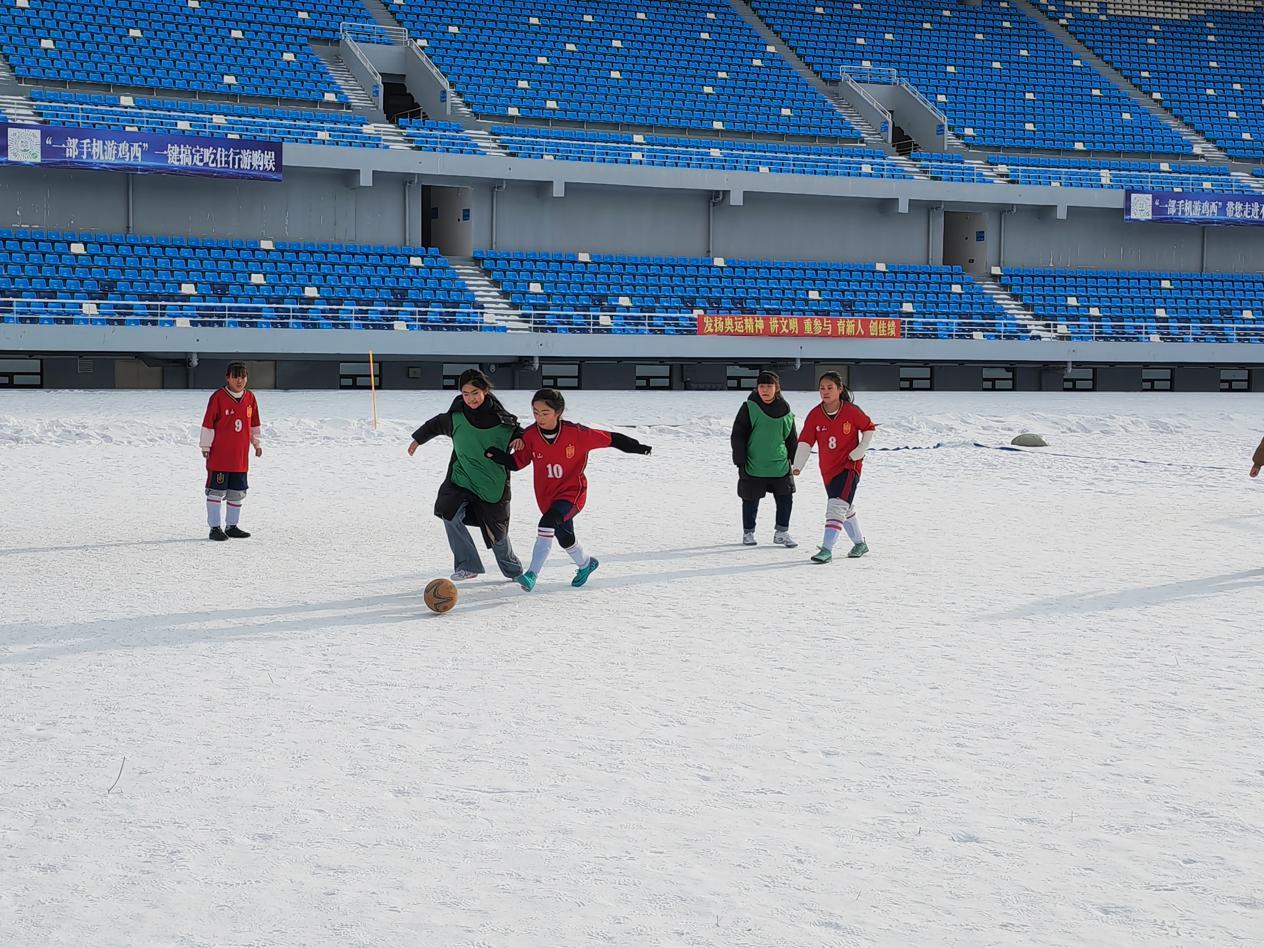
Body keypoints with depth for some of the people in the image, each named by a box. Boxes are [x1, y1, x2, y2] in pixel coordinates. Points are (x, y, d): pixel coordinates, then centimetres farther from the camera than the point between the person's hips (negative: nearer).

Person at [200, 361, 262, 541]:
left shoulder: (250, 398, 7)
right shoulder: (218, 397, -10)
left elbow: (254, 424, 19)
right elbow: (208, 424, -8)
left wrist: (257, 443, 21)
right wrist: (205, 447, -8)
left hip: (241, 456, 6)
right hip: (219, 455, -6)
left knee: (237, 493, 12)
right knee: (217, 491, -2)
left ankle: (232, 526, 24)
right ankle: (215, 527, 4)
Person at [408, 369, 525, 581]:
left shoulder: (500, 418, -11)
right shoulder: (456, 417, -8)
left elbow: (517, 430, 10)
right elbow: (436, 425, 13)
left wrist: (519, 438, -14)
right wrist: (418, 439, 26)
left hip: (493, 482, -1)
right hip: (461, 477, 1)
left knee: (496, 531, 6)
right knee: (450, 514, -22)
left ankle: (513, 570, 34)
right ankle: (468, 565, -10)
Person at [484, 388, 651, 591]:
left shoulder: (576, 433, -19)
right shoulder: (531, 436, -10)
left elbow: (609, 439, -10)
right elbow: (517, 462, -1)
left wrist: (636, 447, -6)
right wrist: (498, 456, -19)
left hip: (573, 492, -5)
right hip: (546, 496, 5)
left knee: (548, 523, -30)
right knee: (564, 537, 22)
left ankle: (532, 574, -30)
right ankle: (585, 564, 54)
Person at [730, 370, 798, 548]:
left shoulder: (785, 410, 4)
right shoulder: (749, 408, -6)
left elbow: (792, 439, 16)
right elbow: (737, 436, -4)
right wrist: (740, 462, -7)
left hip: (780, 465, 3)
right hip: (754, 465, -3)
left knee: (786, 499, 0)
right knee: (751, 500, 6)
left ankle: (781, 532, 15)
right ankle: (748, 533, 23)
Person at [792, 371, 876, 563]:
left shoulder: (851, 411, -13)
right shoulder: (814, 415, -6)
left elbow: (869, 428, 2)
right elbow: (805, 442, -10)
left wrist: (859, 451, -9)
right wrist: (798, 466, -23)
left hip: (849, 466, -5)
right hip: (828, 469, 5)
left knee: (837, 506, -19)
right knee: (846, 508, 19)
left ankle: (827, 549, -21)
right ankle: (860, 543, 38)